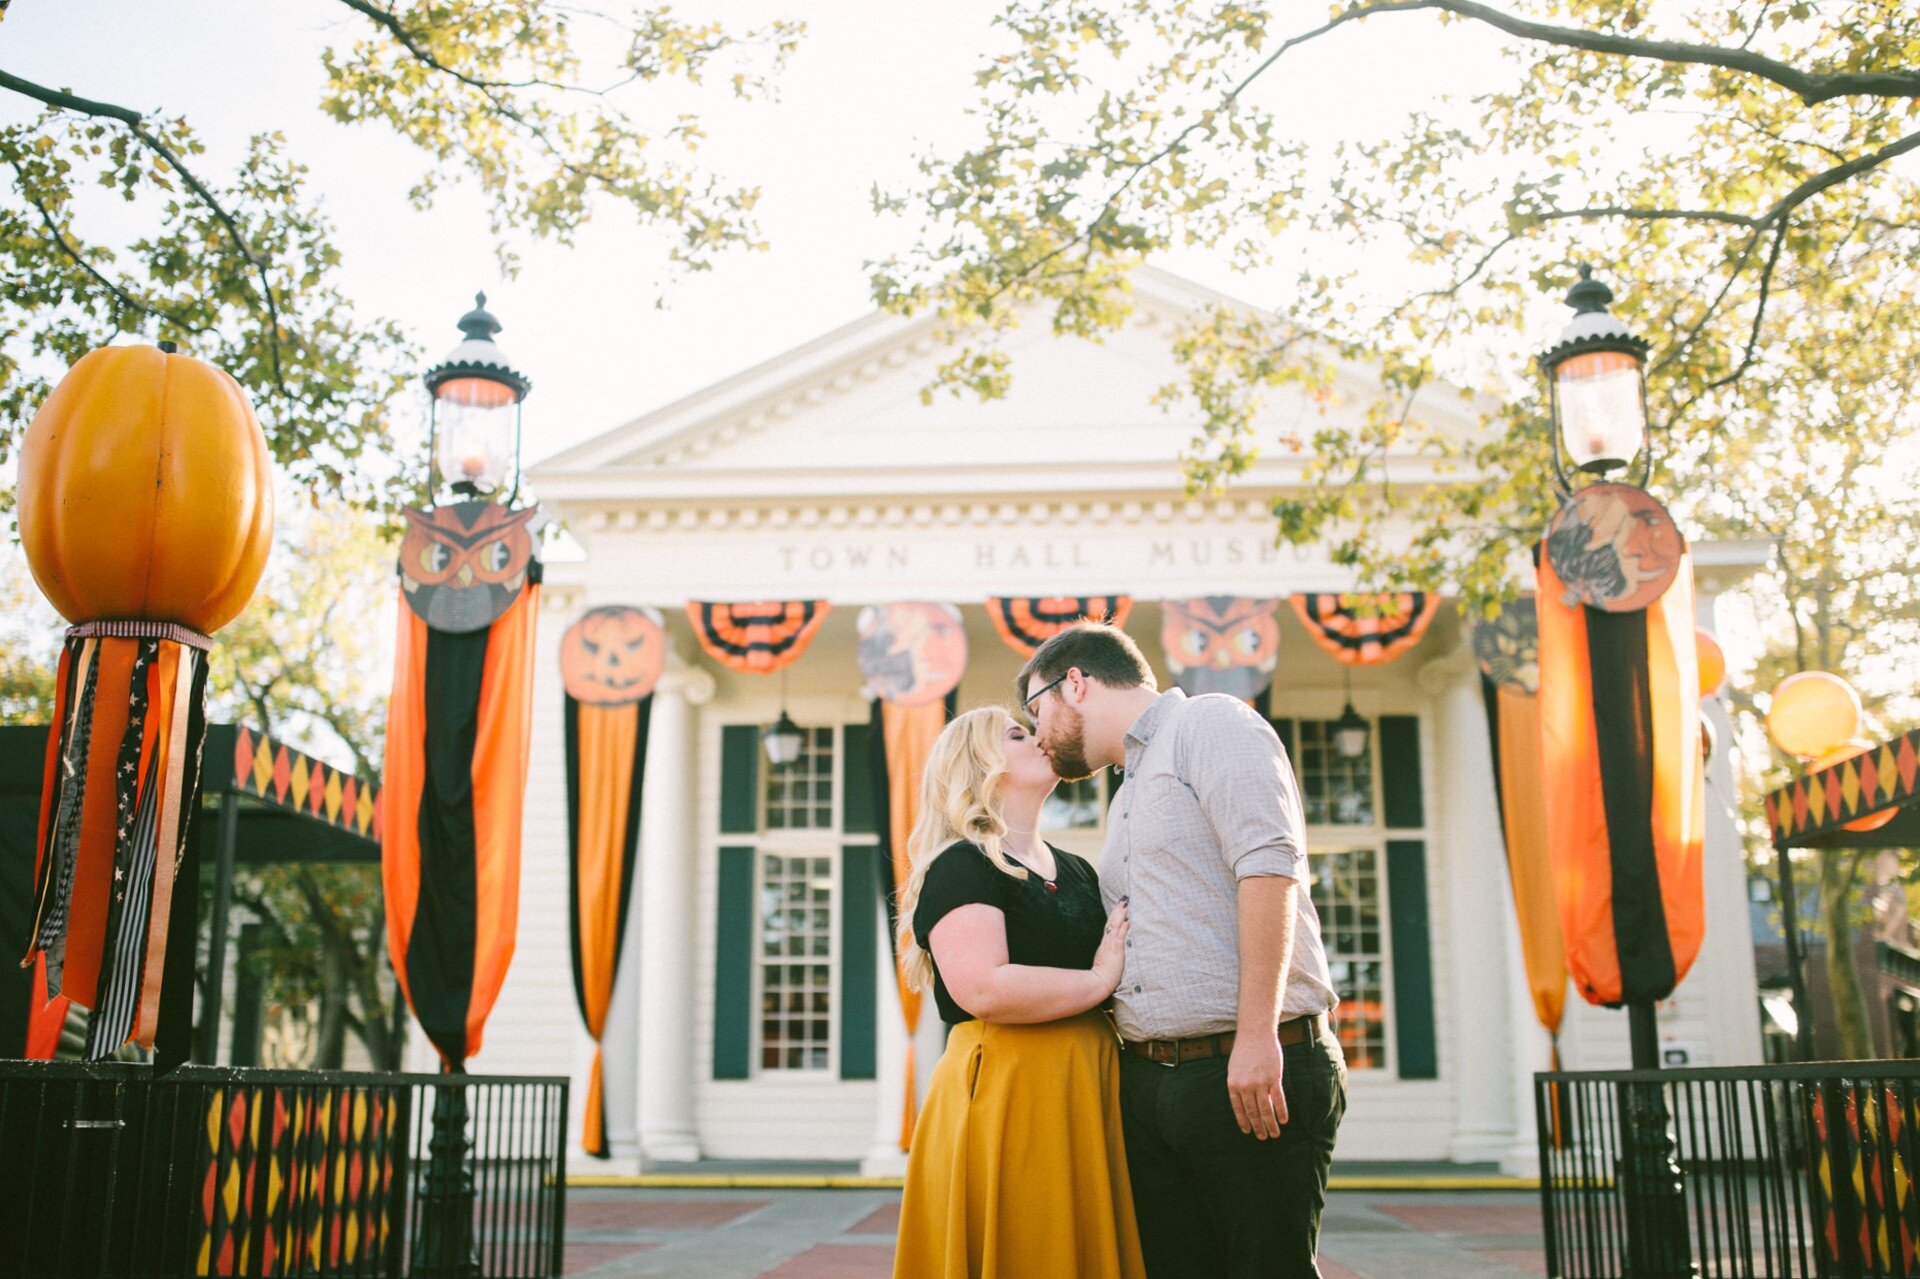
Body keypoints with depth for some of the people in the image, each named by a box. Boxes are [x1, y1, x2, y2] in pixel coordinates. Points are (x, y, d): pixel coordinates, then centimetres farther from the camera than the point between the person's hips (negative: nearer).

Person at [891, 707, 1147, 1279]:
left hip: (1089, 1094, 8)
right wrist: (1099, 981, -12)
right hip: (1006, 1096, -8)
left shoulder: (1077, 871, 19)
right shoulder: (961, 867, -7)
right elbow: (983, 989, -22)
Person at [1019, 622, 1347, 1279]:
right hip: (1146, 1078, 8)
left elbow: (1269, 864, -16)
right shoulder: (1127, 797, 25)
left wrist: (1256, 1033, -23)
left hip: (1253, 1074, -8)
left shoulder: (1209, 722, -3)